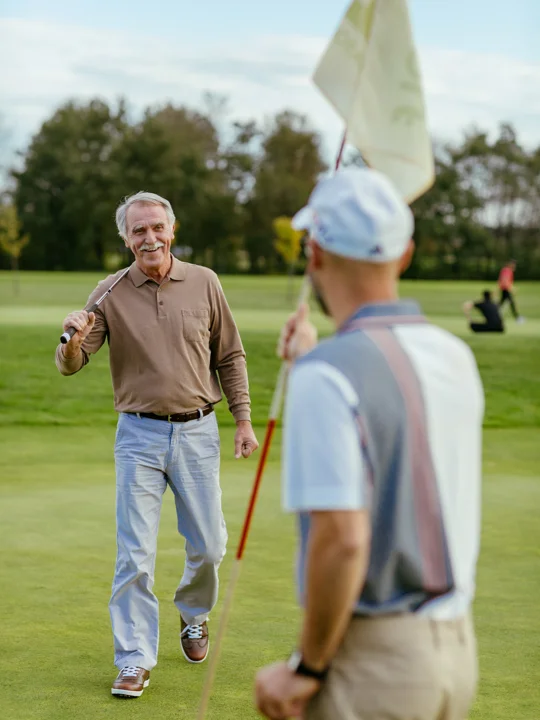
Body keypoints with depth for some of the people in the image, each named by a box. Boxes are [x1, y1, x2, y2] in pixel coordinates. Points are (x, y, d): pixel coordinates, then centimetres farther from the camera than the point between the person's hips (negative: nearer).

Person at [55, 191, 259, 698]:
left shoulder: (203, 283, 2)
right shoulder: (110, 294, -2)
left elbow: (230, 356, 10)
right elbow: (70, 366, -5)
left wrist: (243, 420, 5)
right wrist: (73, 337, -27)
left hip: (198, 432, 2)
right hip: (139, 435, -1)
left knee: (208, 546, 9)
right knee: (135, 553, -5)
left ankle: (193, 614, 38)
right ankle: (135, 660, 4)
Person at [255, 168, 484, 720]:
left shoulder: (326, 376, -19)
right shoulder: (455, 358, 5)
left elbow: (342, 539, -26)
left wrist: (307, 668, -13)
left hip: (370, 657, -7)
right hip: (454, 647, 8)